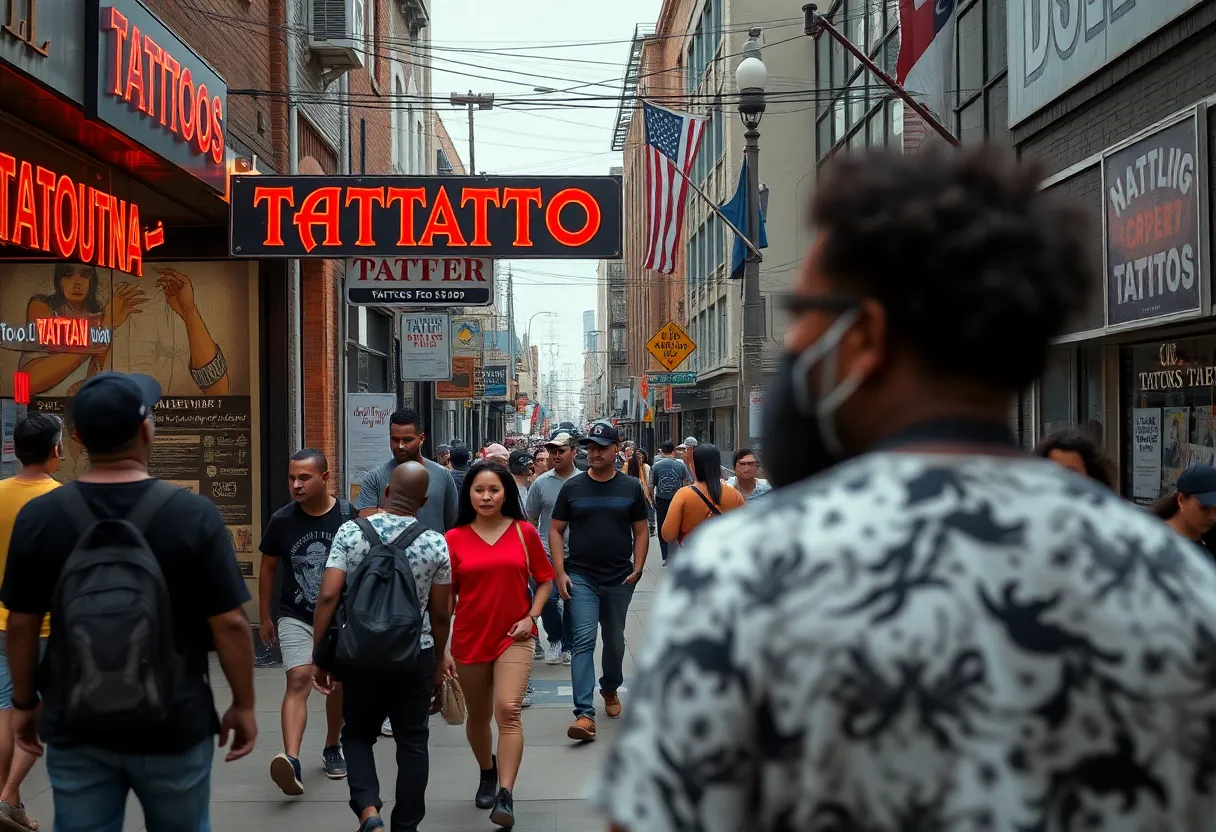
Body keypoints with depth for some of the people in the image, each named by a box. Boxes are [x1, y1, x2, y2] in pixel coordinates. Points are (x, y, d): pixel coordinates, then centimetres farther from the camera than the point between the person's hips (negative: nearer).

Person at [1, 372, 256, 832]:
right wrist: (243, 705, 2)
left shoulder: (39, 516, -7)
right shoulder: (195, 514, -13)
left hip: (76, 728, 2)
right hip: (173, 725, -1)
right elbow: (229, 624, -10)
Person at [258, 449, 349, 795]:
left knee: (338, 684, 14)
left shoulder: (349, 516, -12)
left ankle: (332, 747, 36)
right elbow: (268, 568, 6)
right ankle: (291, 760, -29)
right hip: (295, 617, -1)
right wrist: (265, 617, 9)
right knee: (299, 681, -18)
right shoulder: (282, 520, -8)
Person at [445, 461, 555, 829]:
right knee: (478, 715, 16)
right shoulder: (454, 539, -3)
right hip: (469, 639, 2)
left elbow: (545, 580, 7)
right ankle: (487, 773, 43)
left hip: (514, 637, -1)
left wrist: (531, 617, -6)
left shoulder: (525, 532, -2)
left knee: (508, 709, -18)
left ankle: (505, 796, -16)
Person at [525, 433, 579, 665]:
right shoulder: (541, 483, 1)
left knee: (572, 602, 8)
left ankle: (568, 646, 23)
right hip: (547, 553, 0)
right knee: (547, 598, -8)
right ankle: (554, 638, 18)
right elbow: (531, 519, 7)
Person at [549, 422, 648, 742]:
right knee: (584, 640, -11)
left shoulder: (631, 487, 3)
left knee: (615, 640, 16)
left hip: (619, 580, 2)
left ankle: (610, 689, 42)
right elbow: (556, 530, 3)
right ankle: (584, 714, -15)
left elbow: (641, 531, 6)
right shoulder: (573, 487, 1)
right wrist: (560, 572, -7)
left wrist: (637, 568, -7)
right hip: (581, 578, -1)